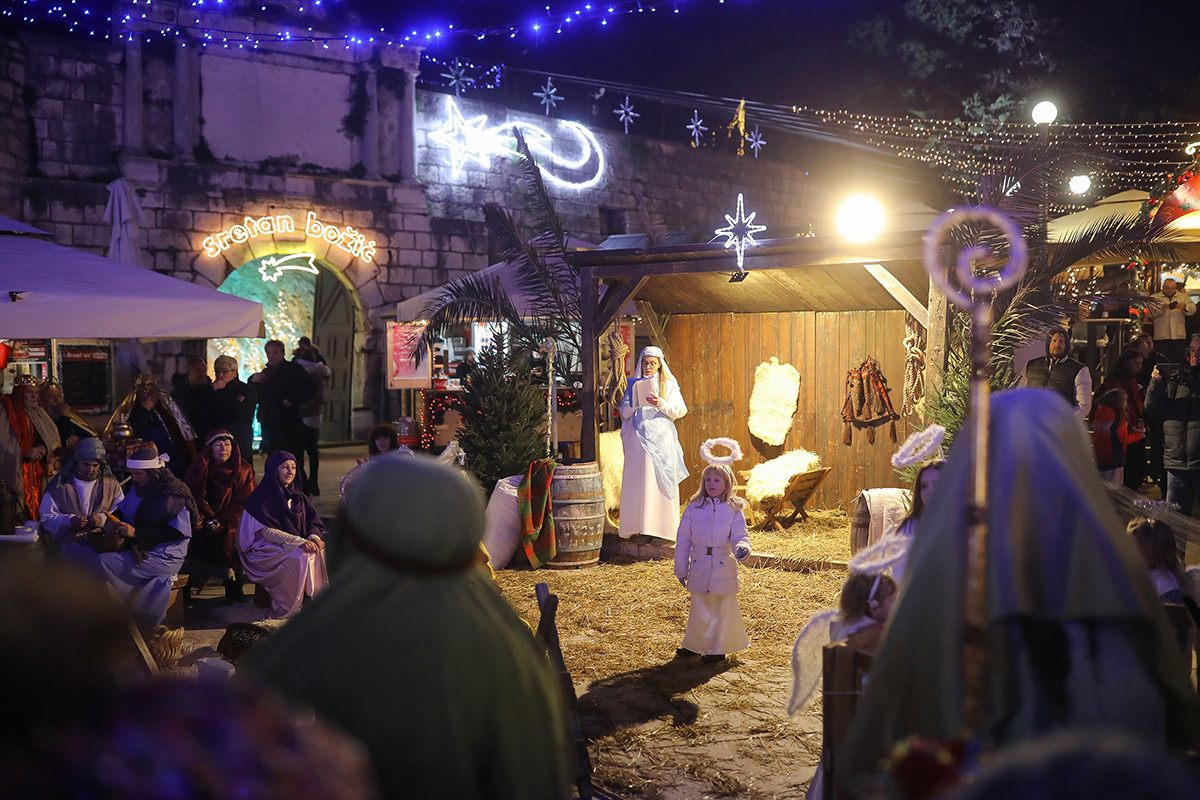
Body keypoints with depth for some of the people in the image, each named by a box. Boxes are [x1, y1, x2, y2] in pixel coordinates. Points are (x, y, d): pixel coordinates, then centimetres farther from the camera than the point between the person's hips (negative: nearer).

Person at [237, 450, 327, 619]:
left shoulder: (297, 495, 13)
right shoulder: (262, 497, -8)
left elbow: (315, 522, 8)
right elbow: (268, 532, -16)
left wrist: (314, 537, -16)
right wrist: (300, 542, -25)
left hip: (298, 546, 6)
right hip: (267, 550, -6)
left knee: (318, 551, -21)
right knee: (300, 558, -31)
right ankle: (285, 610, -20)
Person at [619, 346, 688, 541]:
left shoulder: (668, 384, 7)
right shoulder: (635, 384, 14)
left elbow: (680, 411, 0)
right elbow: (625, 413, 8)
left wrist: (661, 404, -16)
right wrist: (637, 402, -11)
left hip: (660, 437, -2)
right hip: (638, 437, 2)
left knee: (660, 481, -6)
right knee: (637, 481, -2)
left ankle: (661, 527, -4)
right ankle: (634, 526, 2)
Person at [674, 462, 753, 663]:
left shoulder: (734, 510, -1)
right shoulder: (694, 508, 2)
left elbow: (740, 536, -5)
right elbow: (683, 540, 6)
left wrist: (742, 548, -29)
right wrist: (681, 569, 6)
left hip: (723, 566, -1)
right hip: (699, 567, 1)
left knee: (723, 609, 6)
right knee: (699, 608, 11)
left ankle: (718, 649, 21)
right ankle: (694, 645, 29)